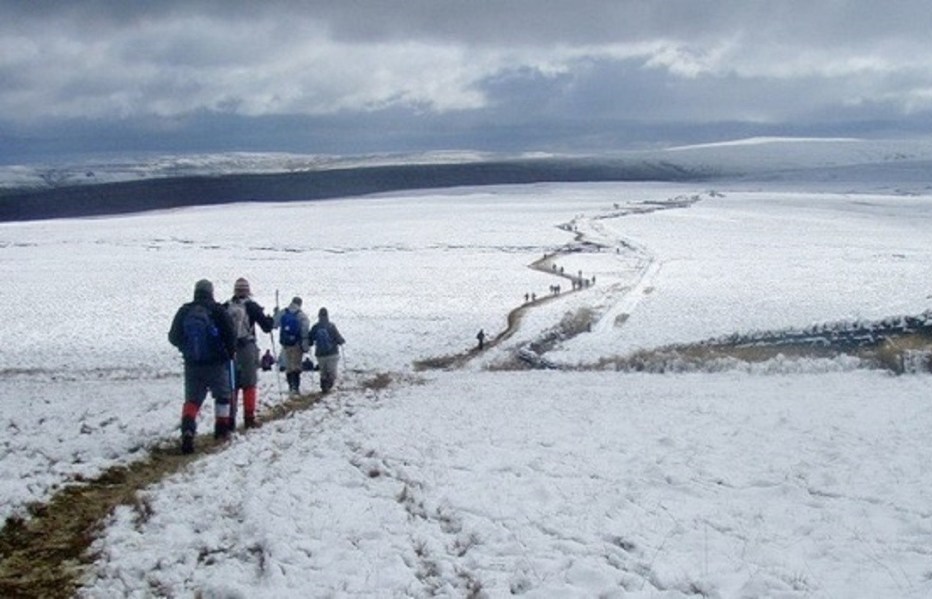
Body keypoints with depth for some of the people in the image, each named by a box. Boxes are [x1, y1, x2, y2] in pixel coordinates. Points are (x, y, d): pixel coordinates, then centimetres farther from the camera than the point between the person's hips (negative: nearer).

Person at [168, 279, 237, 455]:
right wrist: (230, 353, 8)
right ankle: (221, 429, 20)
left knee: (192, 399, 5)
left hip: (192, 363, 2)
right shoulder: (217, 310, -9)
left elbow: (173, 337, 6)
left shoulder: (184, 311, 0)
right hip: (217, 363, -2)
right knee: (222, 395, 18)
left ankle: (187, 431, -16)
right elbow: (231, 335, -10)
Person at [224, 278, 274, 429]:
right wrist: (271, 320, 17)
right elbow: (266, 326, -4)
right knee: (249, 385, 4)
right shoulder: (251, 306, -4)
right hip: (247, 349, -3)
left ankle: (229, 419, 5)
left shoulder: (225, 307, 4)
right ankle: (249, 418, 1)